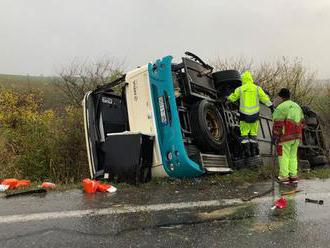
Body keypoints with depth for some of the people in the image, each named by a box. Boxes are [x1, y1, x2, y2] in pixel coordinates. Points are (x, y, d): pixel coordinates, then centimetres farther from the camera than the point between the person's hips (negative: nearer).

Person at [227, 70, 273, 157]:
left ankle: (247, 151, 0)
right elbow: (265, 99, 4)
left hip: (244, 115, -1)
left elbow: (231, 98, 11)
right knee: (253, 134, 13)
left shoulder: (240, 89, 0)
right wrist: (272, 107, 12)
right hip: (254, 114, 1)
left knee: (244, 134, 7)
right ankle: (253, 151, 14)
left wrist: (227, 98, 32)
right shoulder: (257, 88, 2)